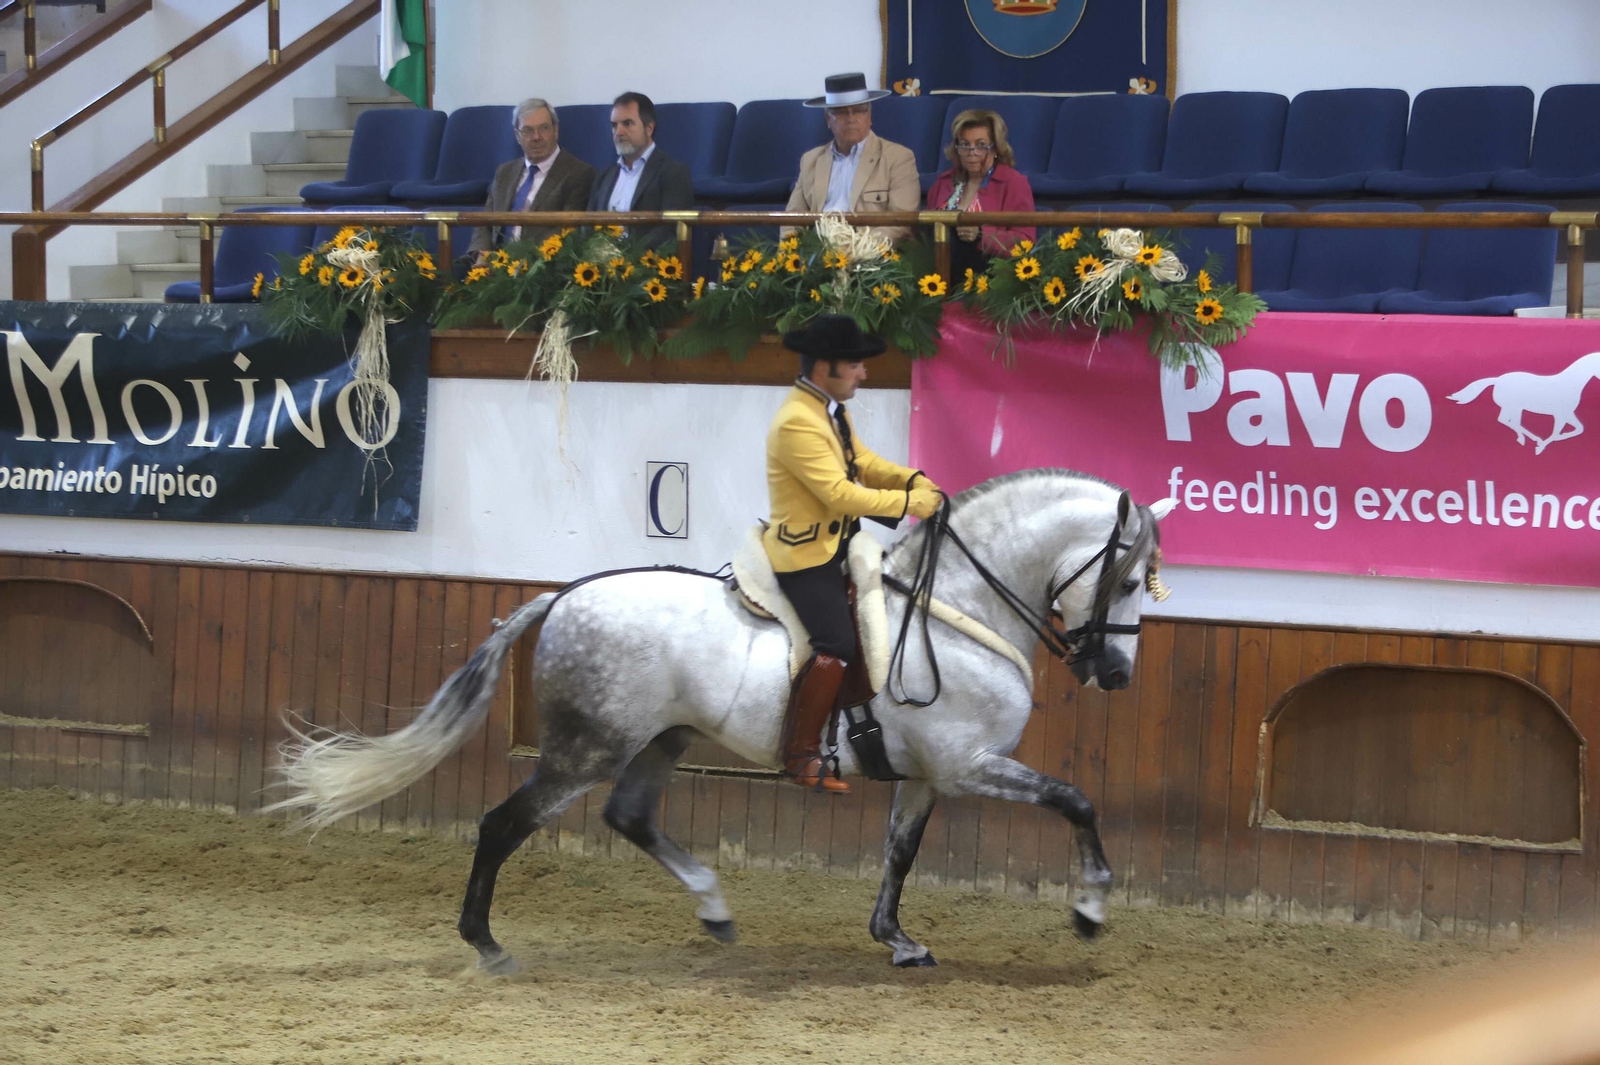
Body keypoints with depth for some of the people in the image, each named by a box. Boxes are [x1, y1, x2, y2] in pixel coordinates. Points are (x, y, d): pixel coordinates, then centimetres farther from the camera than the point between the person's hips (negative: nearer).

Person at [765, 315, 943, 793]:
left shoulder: (831, 410, 9)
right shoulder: (797, 423, -23)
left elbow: (862, 461, 18)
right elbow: (839, 492, -27)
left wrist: (912, 479, 0)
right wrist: (908, 503, -22)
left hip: (837, 545, 11)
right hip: (806, 556, -11)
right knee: (836, 647, -19)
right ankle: (800, 757, -12)